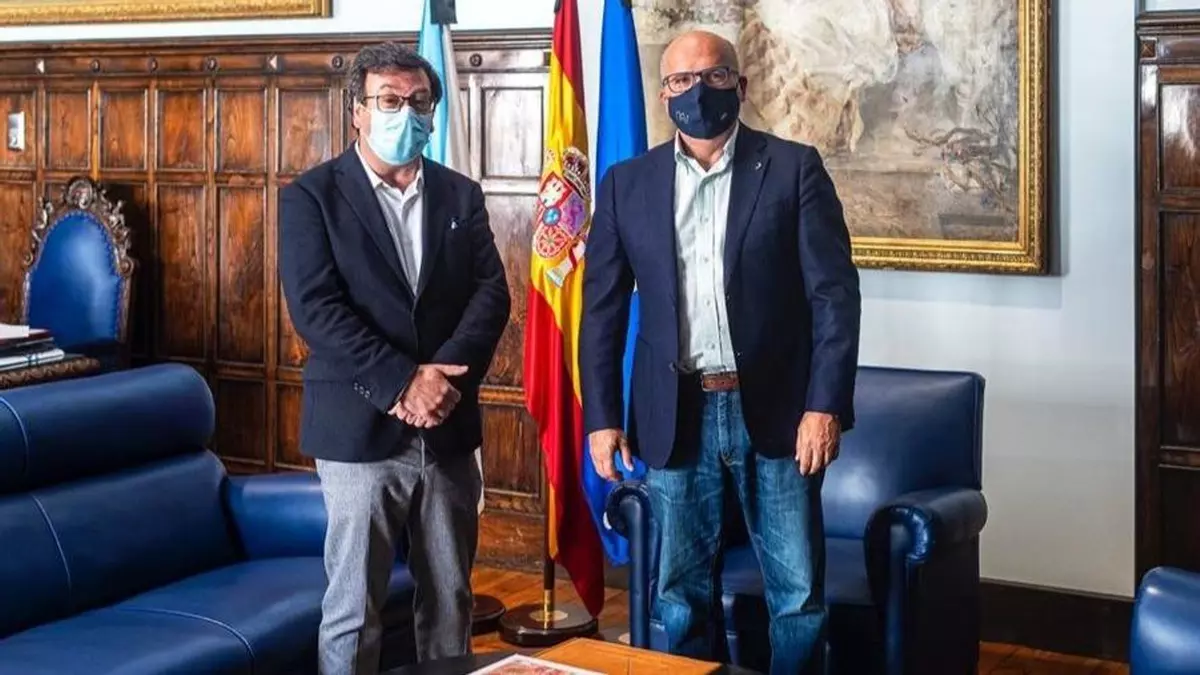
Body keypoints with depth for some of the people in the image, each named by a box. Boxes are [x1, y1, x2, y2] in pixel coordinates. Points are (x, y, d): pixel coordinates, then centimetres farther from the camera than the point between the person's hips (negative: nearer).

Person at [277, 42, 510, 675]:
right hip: (360, 430, -4)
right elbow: (315, 309, -12)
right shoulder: (311, 197, -2)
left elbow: (491, 292, 2)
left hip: (448, 429, 4)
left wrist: (444, 375, -15)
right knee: (352, 606, 2)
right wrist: (403, 384, -19)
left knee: (450, 598, 12)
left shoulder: (460, 195, 10)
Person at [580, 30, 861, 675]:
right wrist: (601, 417, 1)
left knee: (799, 592, 4)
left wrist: (826, 405, -13)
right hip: (675, 416, 2)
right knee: (680, 594, 9)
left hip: (776, 411, -2)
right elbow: (602, 309, 8)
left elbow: (835, 293, -5)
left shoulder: (794, 167, 0)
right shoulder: (627, 183, 7)